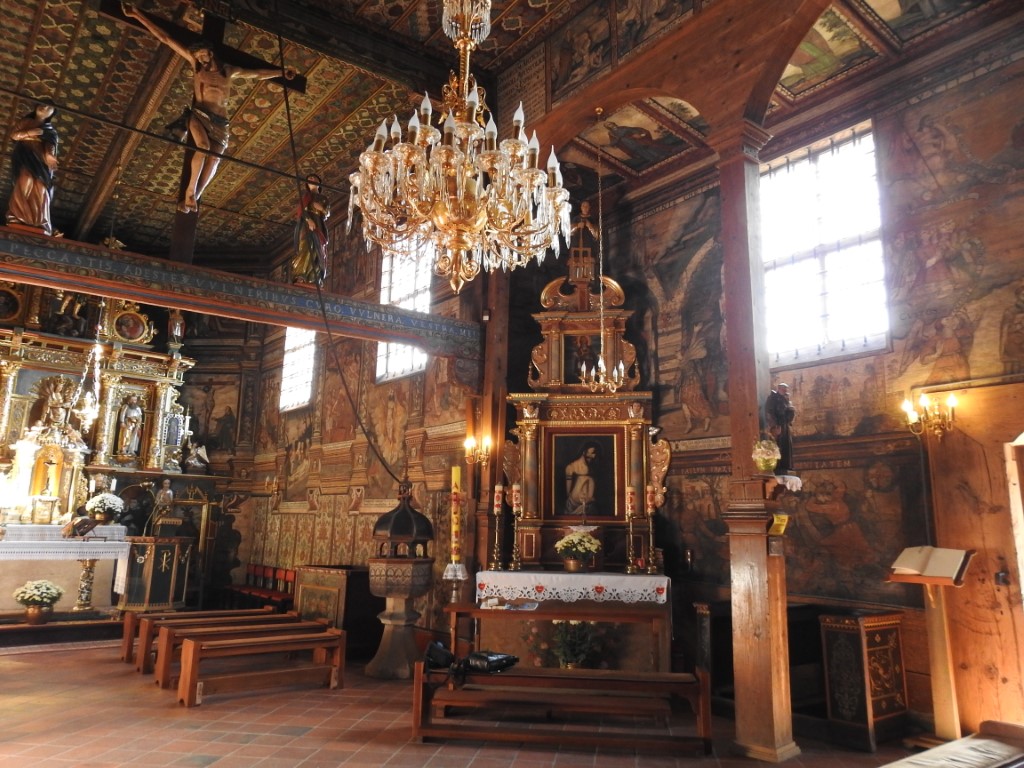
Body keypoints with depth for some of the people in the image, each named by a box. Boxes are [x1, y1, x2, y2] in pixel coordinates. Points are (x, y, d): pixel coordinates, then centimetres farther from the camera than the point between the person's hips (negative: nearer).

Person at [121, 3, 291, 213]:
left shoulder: (229, 71, 14)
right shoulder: (195, 64, 10)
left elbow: (258, 74, 26)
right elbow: (165, 39, 9)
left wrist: (282, 73, 29)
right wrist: (138, 15, 8)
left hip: (220, 121, 2)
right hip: (198, 114, -2)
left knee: (214, 158, -15)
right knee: (204, 146, -29)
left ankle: (195, 197, -14)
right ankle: (190, 191, -24)